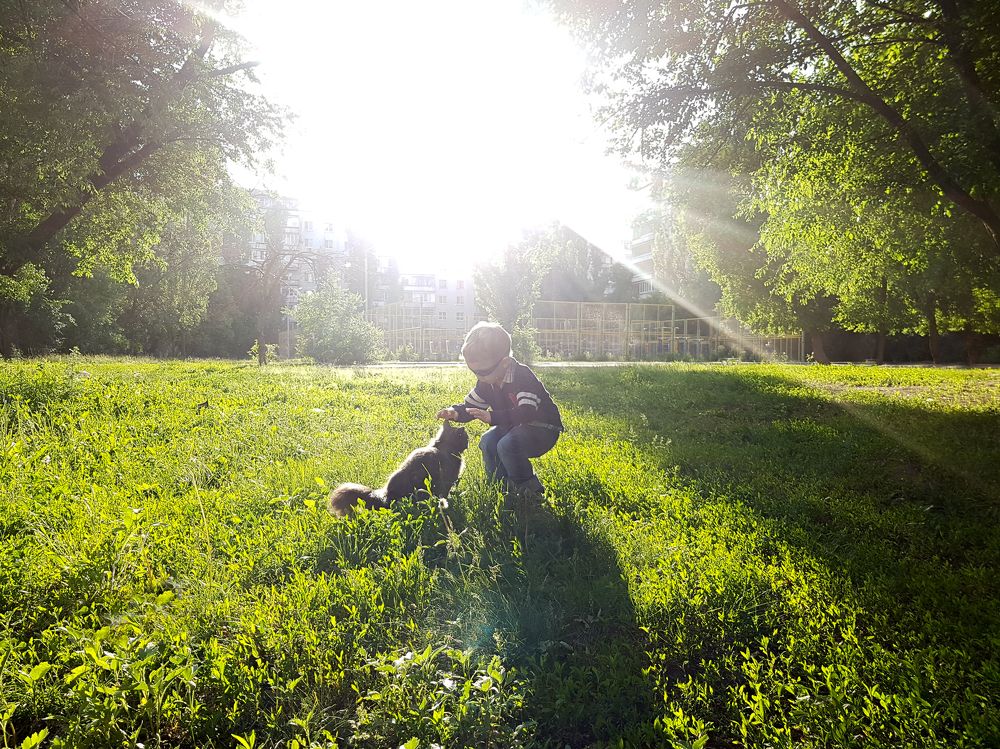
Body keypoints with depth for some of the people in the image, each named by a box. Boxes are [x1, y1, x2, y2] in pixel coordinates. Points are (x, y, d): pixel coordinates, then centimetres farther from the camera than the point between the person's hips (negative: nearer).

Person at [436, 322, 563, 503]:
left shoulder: (522, 376, -28)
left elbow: (527, 412, -41)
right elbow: (470, 406, 4)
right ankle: (504, 487, 3)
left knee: (507, 445, -31)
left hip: (543, 428, -8)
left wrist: (492, 417, -50)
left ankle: (530, 490, -11)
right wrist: (455, 412, -20)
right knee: (488, 442, -15)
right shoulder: (486, 383, -3)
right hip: (514, 426, 8)